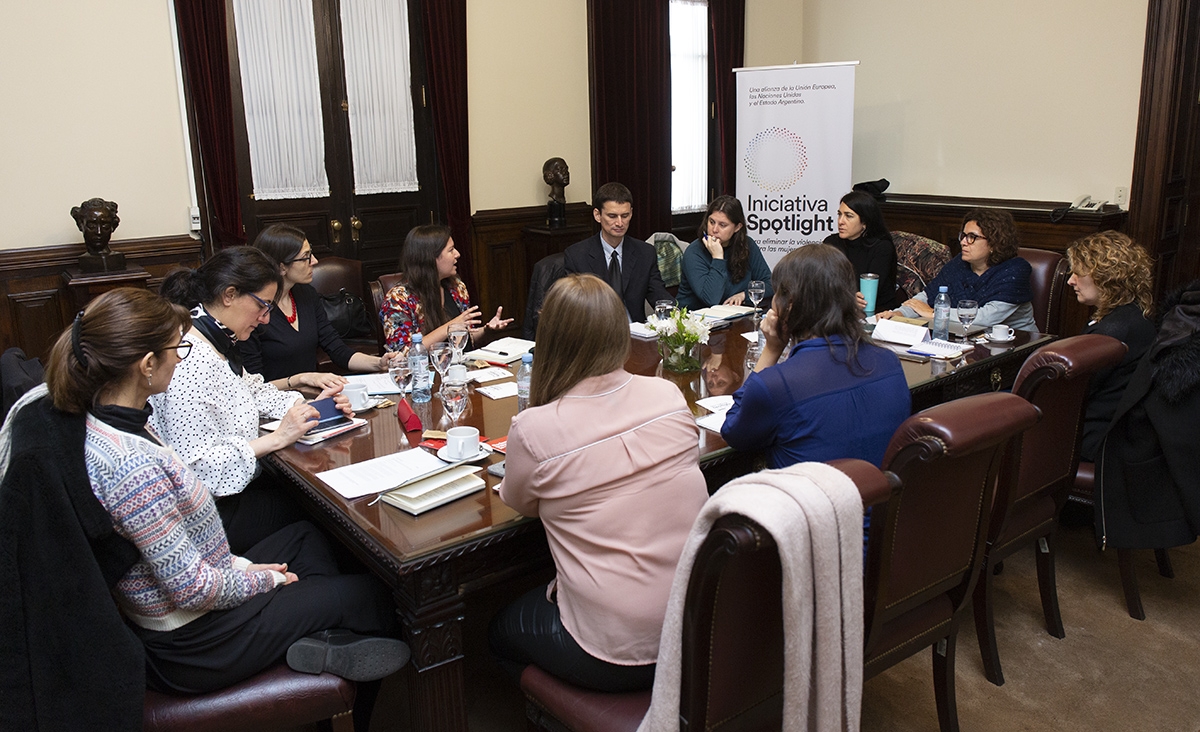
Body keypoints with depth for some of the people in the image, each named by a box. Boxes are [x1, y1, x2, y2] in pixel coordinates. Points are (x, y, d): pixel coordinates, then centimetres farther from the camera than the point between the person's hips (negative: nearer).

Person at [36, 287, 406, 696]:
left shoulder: (101, 422, -4)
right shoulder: (132, 464, -34)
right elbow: (192, 587, -28)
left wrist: (236, 564, 6)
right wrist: (264, 578, -10)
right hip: (188, 644, -9)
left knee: (304, 535, 26)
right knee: (369, 593, 3)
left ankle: (315, 638, 18)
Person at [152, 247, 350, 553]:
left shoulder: (218, 344, 4)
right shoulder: (189, 361, -27)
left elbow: (250, 391, 17)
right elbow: (196, 464, -29)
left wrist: (312, 406, 0)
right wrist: (276, 438, -24)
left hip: (236, 487, 9)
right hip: (215, 513, -9)